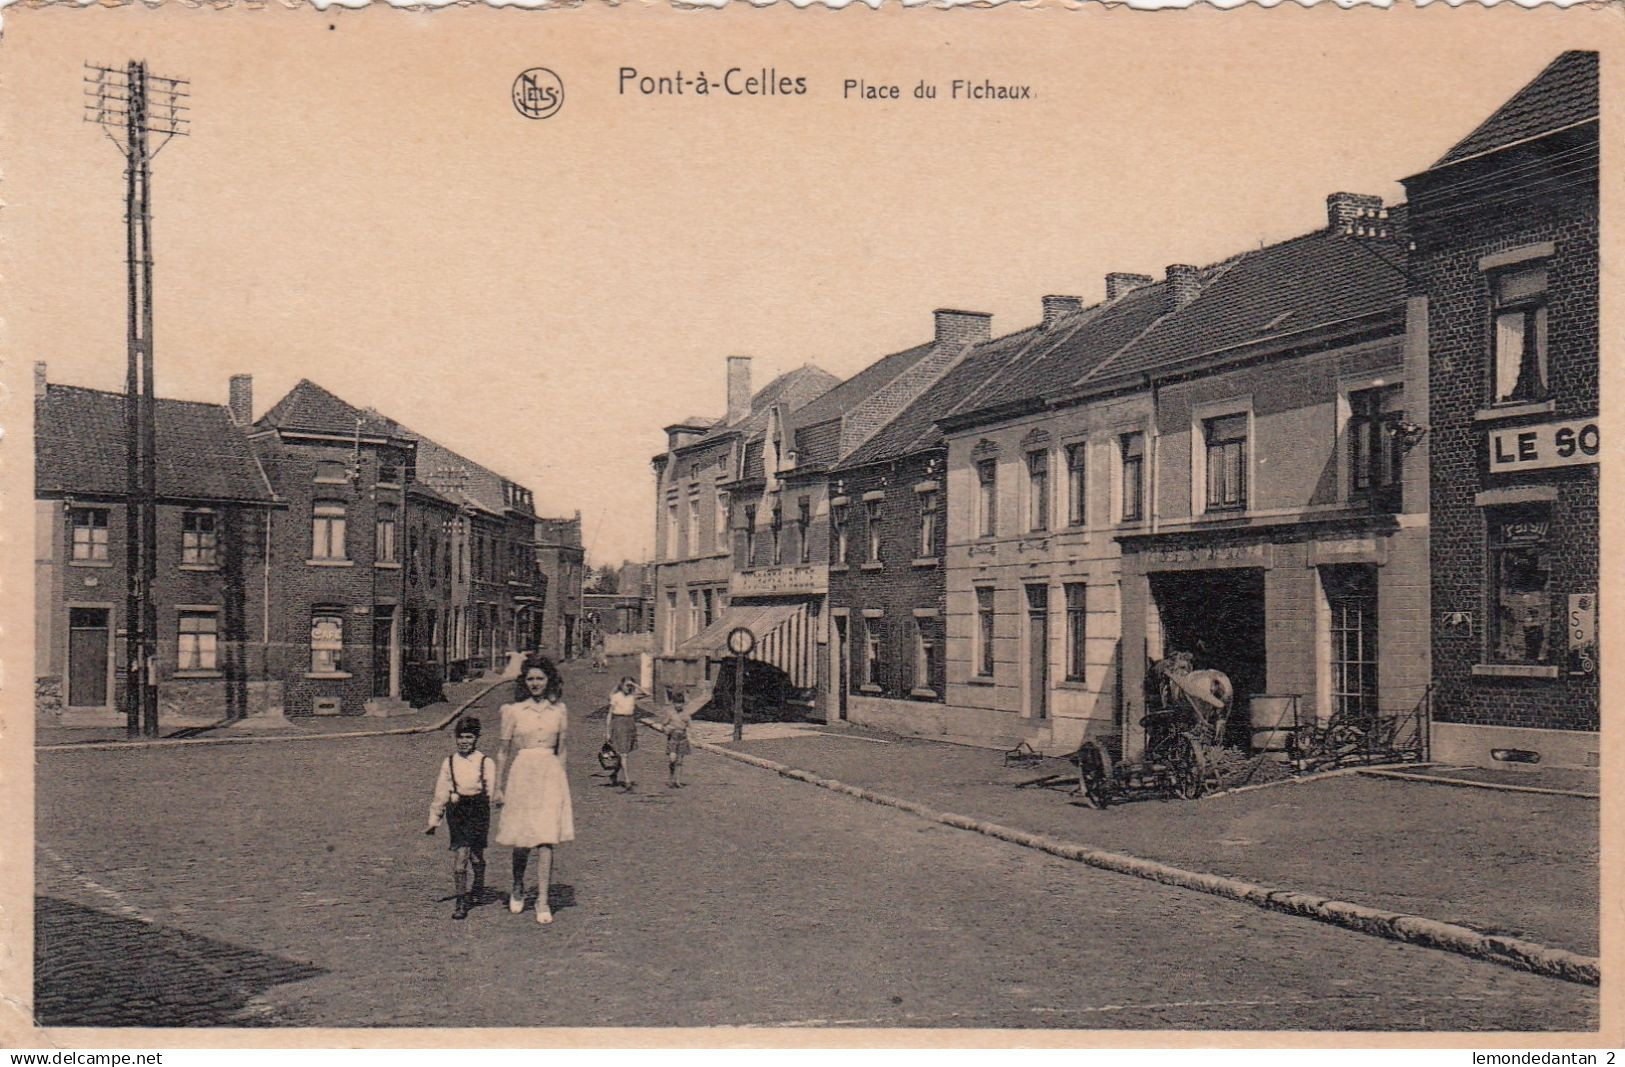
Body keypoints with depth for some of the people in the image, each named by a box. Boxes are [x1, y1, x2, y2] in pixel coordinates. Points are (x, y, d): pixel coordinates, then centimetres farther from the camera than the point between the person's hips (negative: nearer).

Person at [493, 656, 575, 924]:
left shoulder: (559, 710, 7)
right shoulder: (513, 711, 2)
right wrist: (499, 787, 5)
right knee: (522, 838, 5)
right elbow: (504, 751, 5)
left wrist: (560, 780, 10)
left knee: (546, 840, -5)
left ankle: (542, 900, 0)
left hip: (550, 774, 1)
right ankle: (518, 888, 32)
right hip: (521, 774, -1)